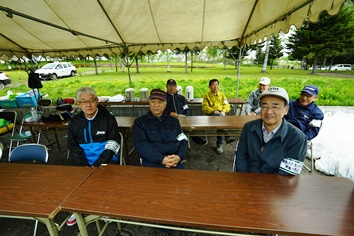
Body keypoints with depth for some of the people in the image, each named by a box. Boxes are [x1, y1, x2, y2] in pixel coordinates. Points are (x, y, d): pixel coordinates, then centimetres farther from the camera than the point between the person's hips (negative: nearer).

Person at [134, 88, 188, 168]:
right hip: (151, 163, -2)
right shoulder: (140, 122, 5)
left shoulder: (173, 121, 15)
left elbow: (182, 141, 9)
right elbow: (141, 144, -6)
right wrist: (162, 159, -16)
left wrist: (179, 156, -10)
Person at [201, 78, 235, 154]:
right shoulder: (207, 96, 18)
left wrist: (223, 111, -10)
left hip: (221, 114, 2)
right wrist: (213, 111, -16)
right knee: (219, 117, -37)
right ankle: (227, 135, -45)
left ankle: (219, 144, -31)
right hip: (211, 115, -2)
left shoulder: (222, 94, 26)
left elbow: (227, 105, 13)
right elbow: (204, 107, 2)